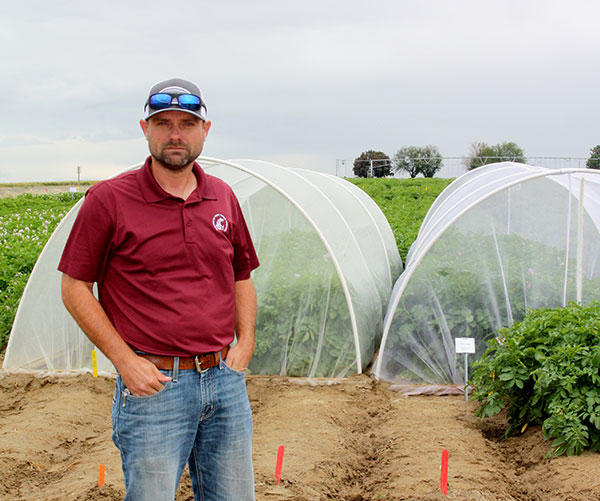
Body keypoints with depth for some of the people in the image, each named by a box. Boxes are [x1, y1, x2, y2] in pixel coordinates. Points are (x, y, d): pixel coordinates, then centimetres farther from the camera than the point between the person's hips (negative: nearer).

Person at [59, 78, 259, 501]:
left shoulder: (223, 197, 8)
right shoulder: (109, 199, -6)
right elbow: (75, 289, -4)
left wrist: (245, 342, 5)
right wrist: (124, 360, -10)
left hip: (226, 380, 5)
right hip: (153, 384, -4)